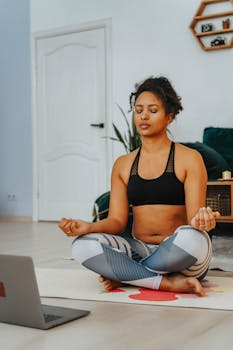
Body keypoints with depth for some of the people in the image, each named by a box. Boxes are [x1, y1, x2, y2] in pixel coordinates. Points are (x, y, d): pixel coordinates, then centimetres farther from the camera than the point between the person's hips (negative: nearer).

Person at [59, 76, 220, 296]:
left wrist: (200, 221, -32)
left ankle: (125, 275, -13)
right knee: (83, 246, -23)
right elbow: (117, 220, 4)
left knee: (190, 237, -38)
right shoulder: (123, 165, 12)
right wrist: (88, 227, -16)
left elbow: (194, 215, -7)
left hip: (179, 254, -2)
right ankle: (168, 283, -20)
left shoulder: (188, 159, 1)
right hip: (139, 251, 3)